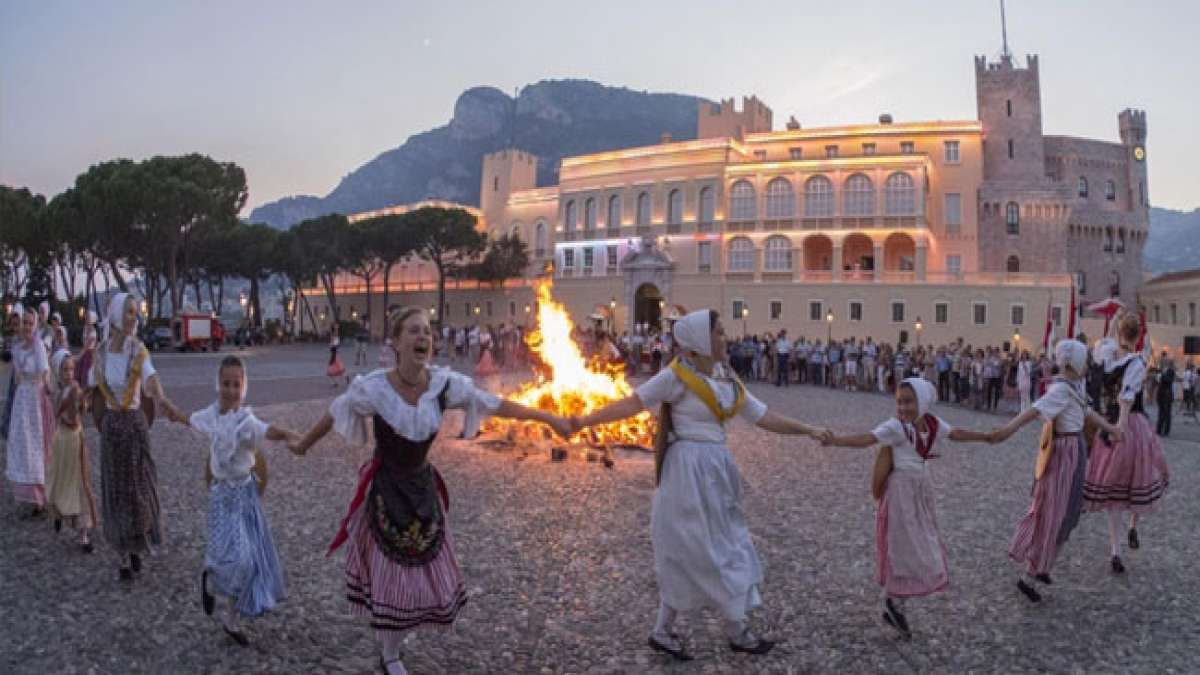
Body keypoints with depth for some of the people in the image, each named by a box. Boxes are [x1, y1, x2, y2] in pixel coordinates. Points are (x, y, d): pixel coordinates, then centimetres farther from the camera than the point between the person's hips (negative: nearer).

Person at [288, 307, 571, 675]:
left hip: (423, 487, 4)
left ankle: (390, 643, 45)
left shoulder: (445, 382, -15)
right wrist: (303, 444, 12)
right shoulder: (371, 388, -21)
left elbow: (497, 404, -7)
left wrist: (549, 418, -4)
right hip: (385, 490, -4)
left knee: (428, 572, 14)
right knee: (391, 576, 6)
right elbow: (333, 415, -4)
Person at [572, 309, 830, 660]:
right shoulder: (677, 375, -13)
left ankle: (662, 632, 27)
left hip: (716, 468, 7)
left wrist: (807, 430, 12)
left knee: (687, 555, 14)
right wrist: (584, 420, -14)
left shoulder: (726, 378, 8)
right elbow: (632, 403, -12)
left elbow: (763, 416, 12)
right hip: (690, 470, -7)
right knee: (714, 553, 4)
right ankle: (738, 633, 21)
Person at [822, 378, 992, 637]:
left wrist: (987, 436, 30)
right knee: (905, 549, -3)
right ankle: (893, 603, 16)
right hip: (901, 491, -7)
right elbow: (866, 439, -29)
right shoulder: (895, 426, -18)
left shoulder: (934, 423, 1)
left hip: (922, 490, 7)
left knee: (918, 550, 13)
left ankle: (894, 606, 25)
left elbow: (956, 433, 18)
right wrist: (835, 440, -46)